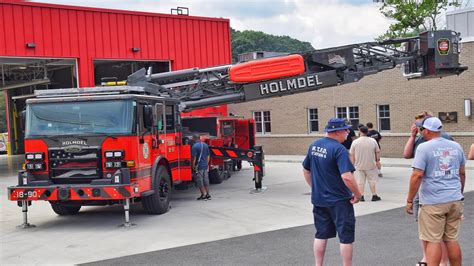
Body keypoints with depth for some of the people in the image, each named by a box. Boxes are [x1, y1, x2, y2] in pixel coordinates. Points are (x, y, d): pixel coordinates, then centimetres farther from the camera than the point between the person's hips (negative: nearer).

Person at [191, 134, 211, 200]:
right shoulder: (205, 145, 8)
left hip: (198, 166, -6)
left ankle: (203, 194, 1)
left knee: (199, 181, 1)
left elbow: (194, 157, -15)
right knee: (206, 180, 12)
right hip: (205, 166, 6)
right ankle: (207, 194, 15)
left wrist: (193, 166, -9)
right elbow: (208, 156, 14)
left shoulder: (195, 146, -12)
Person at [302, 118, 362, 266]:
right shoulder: (339, 149, -19)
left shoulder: (314, 146, 4)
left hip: (318, 198, 7)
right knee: (346, 236, 6)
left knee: (321, 234, 17)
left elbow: (306, 170, 14)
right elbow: (347, 177, -28)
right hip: (339, 200, -7)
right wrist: (357, 194, -14)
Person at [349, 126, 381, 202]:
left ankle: (361, 196, 7)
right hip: (371, 165, 0)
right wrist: (378, 160, 12)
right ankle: (374, 196, 13)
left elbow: (351, 154, -3)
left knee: (360, 181, 7)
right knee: (372, 180, 10)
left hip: (359, 166, 0)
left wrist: (353, 164, 8)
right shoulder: (373, 141, -6)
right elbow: (377, 152, 0)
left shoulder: (355, 142, -7)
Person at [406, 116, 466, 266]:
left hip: (433, 202, -5)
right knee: (452, 239, 14)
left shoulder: (424, 147, -10)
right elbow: (462, 173, 18)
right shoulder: (456, 146, 9)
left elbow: (417, 175, -15)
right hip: (455, 200, 6)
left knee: (433, 240, 0)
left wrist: (409, 200, -8)